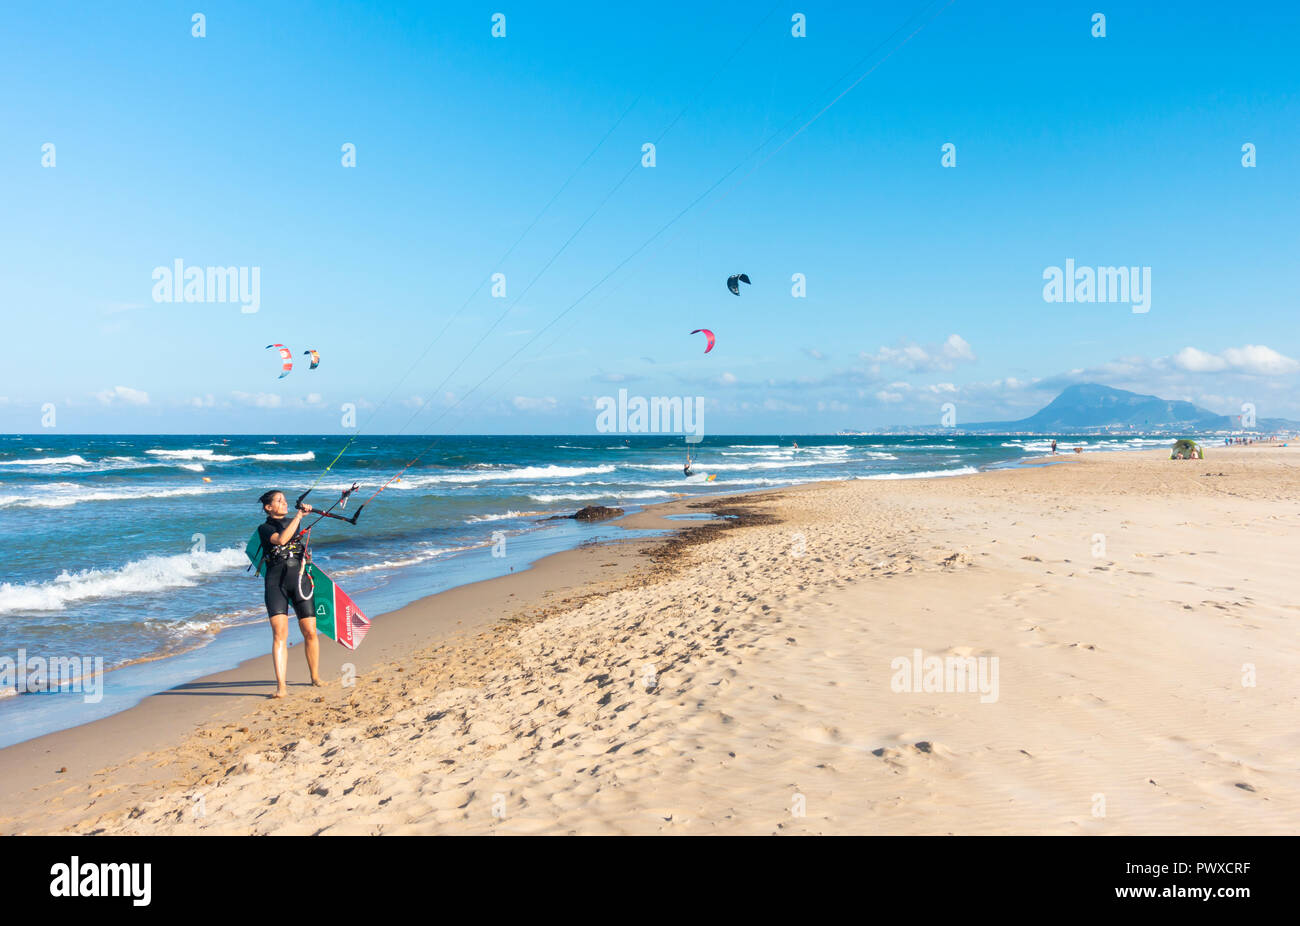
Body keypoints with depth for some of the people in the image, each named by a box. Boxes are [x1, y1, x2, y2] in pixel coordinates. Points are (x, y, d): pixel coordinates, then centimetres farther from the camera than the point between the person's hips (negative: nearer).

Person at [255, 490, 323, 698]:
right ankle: (281, 687, -15)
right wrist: (298, 515, -12)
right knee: (279, 633, -14)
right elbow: (281, 539, -14)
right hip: (276, 581, -3)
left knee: (310, 632, 2)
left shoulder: (293, 522, 21)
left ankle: (315, 677, 21)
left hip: (299, 578, 4)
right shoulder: (264, 528, 5)